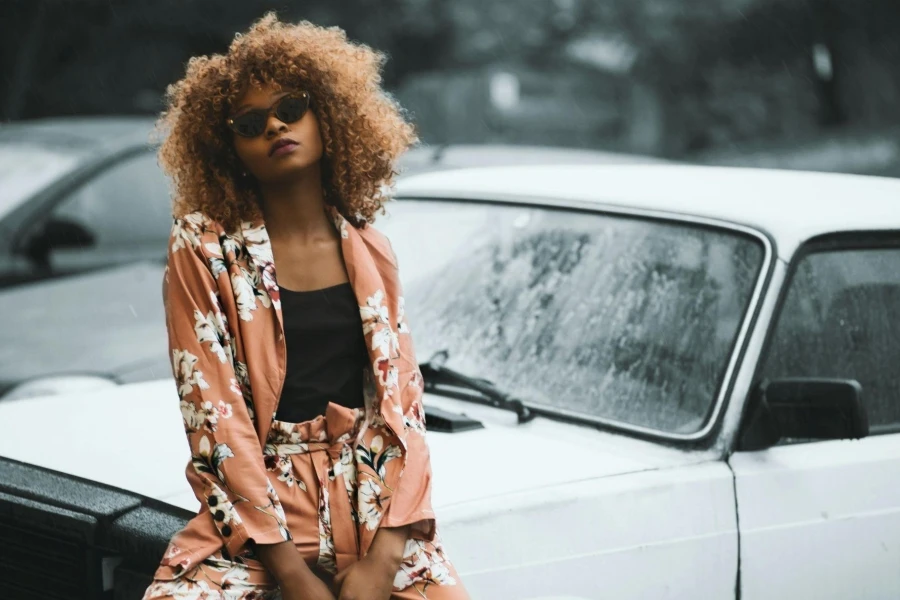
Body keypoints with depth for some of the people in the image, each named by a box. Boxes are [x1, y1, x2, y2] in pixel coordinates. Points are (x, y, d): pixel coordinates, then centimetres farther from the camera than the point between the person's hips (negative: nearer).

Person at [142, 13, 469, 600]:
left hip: (374, 502, 2)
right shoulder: (205, 250, -1)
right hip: (256, 505, -2)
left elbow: (402, 400, 4)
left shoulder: (370, 251, 9)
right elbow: (213, 406, -7)